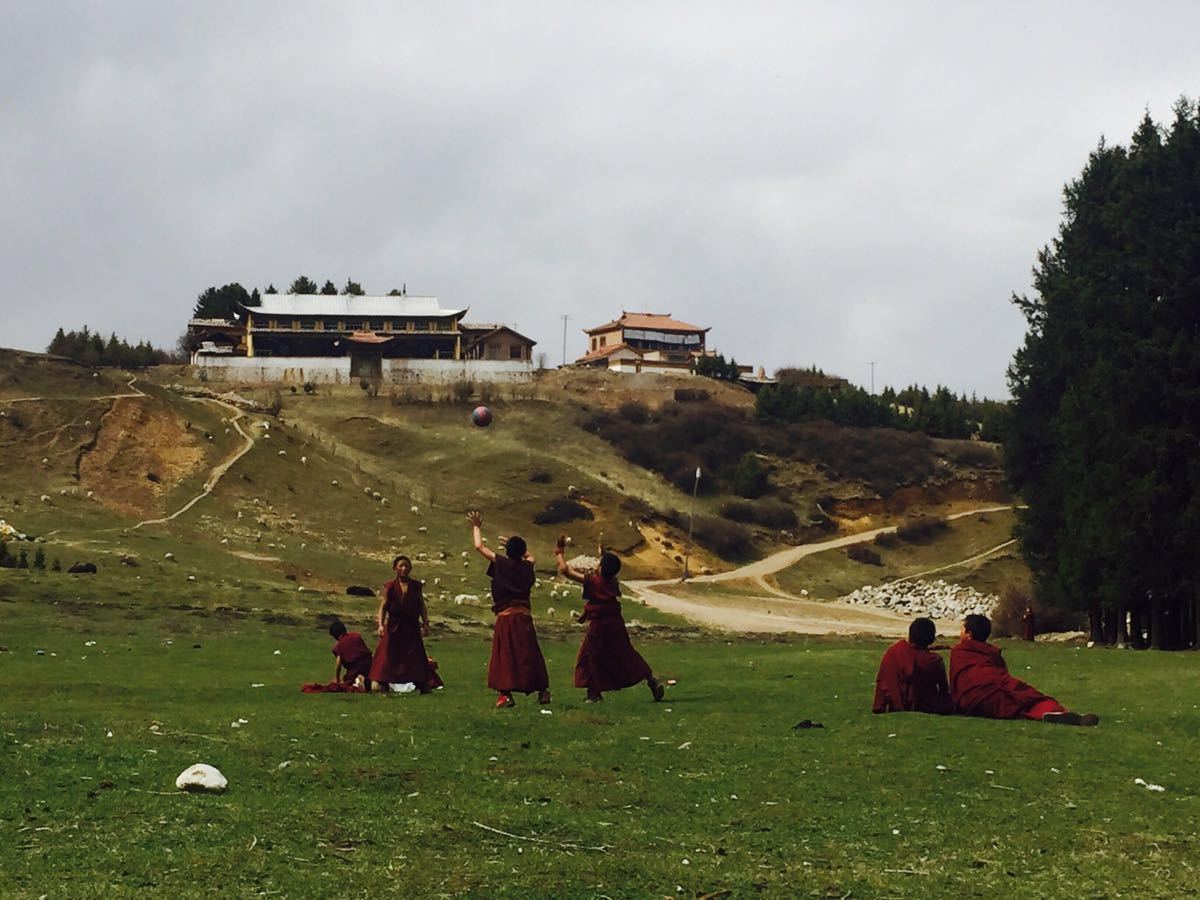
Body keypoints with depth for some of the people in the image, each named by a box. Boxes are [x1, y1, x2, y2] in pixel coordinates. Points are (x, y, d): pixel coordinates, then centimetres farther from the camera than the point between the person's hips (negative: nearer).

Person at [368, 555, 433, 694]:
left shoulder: (415, 586, 5)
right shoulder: (390, 586, -1)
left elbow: (422, 606, 8)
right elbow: (383, 607, -5)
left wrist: (425, 623, -2)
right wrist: (380, 624, -17)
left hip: (412, 626, 2)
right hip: (394, 627, -2)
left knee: (416, 655, 1)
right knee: (388, 656, 1)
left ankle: (422, 685, 4)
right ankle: (383, 684, 6)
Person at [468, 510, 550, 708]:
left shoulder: (501, 563, -5)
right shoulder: (526, 567, 7)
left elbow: (479, 546, 0)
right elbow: (529, 556, 33)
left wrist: (476, 527, 14)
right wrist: (517, 545, 38)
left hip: (505, 617, -4)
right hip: (524, 616, 4)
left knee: (504, 656, -1)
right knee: (530, 655, 9)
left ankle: (506, 694, -8)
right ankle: (542, 691, 9)